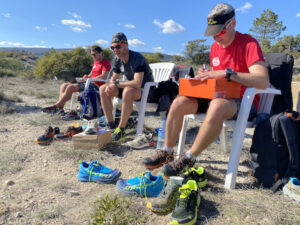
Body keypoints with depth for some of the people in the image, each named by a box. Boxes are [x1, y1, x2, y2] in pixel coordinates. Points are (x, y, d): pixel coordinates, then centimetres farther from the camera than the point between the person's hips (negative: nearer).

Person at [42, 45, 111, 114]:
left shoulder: (106, 62, -5)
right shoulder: (95, 62, 24)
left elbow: (104, 77, -20)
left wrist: (88, 79, -20)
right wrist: (87, 76, 4)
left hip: (96, 85, -10)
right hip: (90, 83, 10)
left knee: (70, 87, -25)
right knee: (64, 85, -2)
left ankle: (55, 106, -16)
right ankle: (60, 108, -15)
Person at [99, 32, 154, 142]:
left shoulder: (137, 58, -24)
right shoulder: (117, 60, 1)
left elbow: (137, 83, -35)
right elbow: (114, 78, 10)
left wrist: (117, 83, -24)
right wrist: (110, 85, -16)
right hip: (130, 87, 8)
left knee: (128, 91, -40)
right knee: (103, 89, -5)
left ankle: (121, 130, -31)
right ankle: (110, 125, -8)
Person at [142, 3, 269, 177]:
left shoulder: (248, 43, -12)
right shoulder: (215, 46, 11)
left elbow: (263, 82, -24)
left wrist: (227, 73, -30)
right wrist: (206, 76, -2)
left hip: (243, 101, -6)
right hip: (218, 97, 7)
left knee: (217, 106, -41)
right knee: (179, 102, -15)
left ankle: (189, 159, -24)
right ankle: (167, 153, -7)